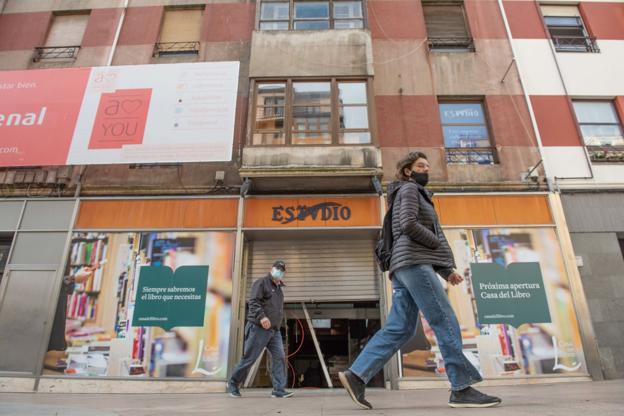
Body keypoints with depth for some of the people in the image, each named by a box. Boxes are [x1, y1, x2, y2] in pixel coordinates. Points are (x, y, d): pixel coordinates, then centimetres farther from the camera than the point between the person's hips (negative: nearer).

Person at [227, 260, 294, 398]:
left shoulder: (278, 288, 19)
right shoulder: (261, 283, -6)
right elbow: (253, 302, -19)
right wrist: (261, 317, -32)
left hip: (274, 330, 7)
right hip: (259, 328, -7)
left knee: (279, 357, -5)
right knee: (249, 358, 1)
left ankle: (278, 390, -2)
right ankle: (233, 383, 22)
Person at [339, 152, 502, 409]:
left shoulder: (416, 195, 32)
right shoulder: (409, 189, 4)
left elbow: (425, 245, 27)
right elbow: (408, 225, -15)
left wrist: (446, 270, 17)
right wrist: (439, 243, -2)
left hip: (407, 265, 10)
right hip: (413, 262, -9)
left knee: (399, 329, 0)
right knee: (445, 322, -9)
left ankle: (356, 375, -3)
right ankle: (462, 389, -5)